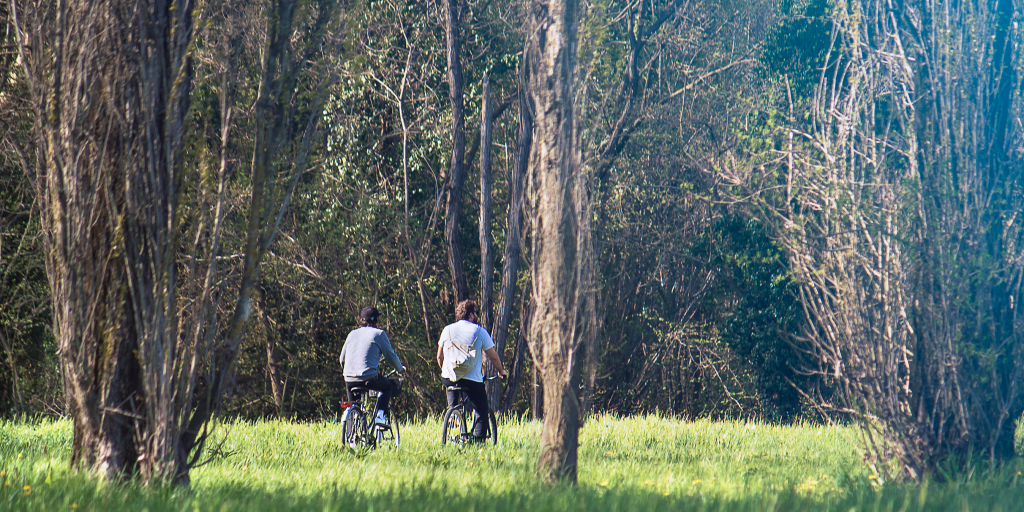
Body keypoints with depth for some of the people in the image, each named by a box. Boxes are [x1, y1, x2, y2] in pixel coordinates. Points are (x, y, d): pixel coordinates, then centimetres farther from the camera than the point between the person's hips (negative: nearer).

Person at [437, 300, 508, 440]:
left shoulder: (447, 330, 7)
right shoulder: (480, 331, -2)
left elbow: (439, 356, 14)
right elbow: (493, 356, 2)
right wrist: (501, 371, 19)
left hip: (450, 377, 4)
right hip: (473, 379, -4)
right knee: (482, 410, 9)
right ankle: (479, 439, -2)